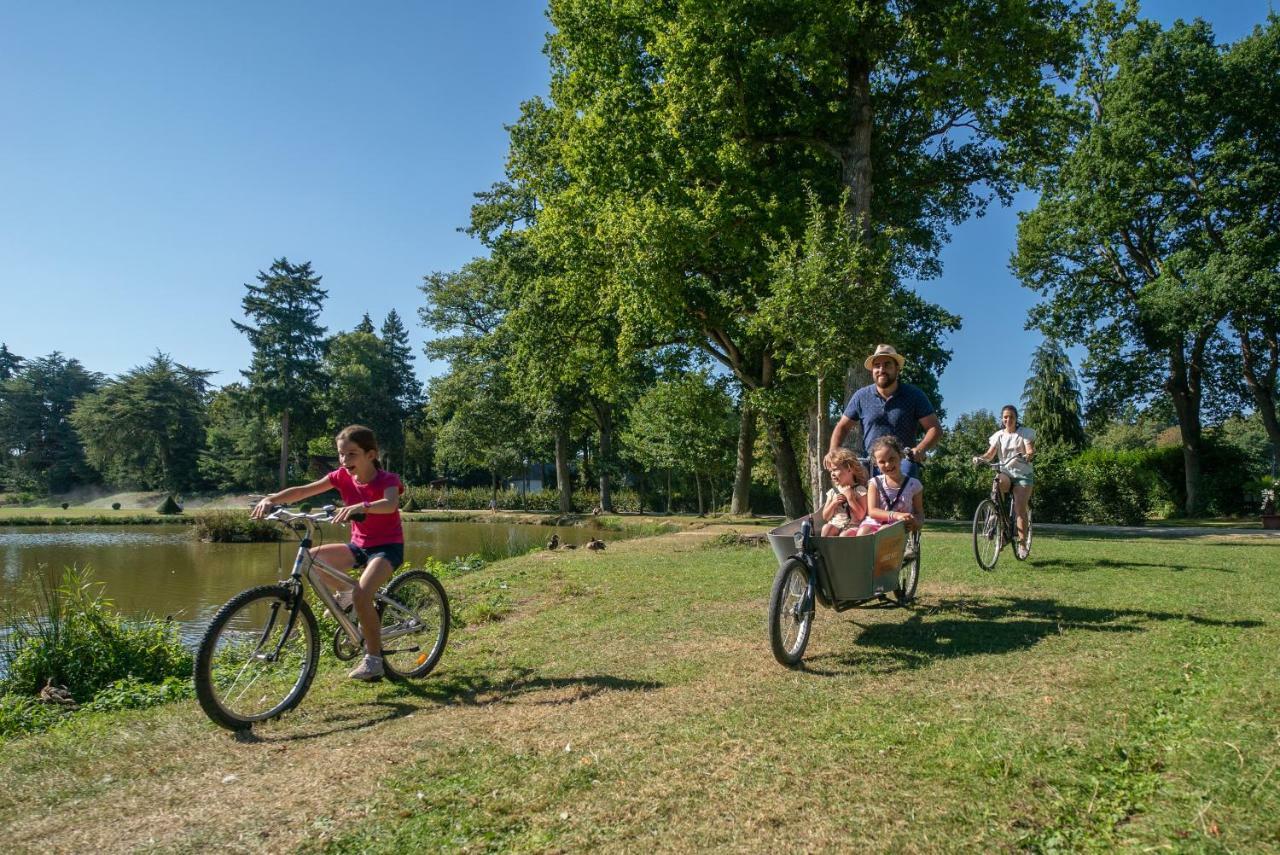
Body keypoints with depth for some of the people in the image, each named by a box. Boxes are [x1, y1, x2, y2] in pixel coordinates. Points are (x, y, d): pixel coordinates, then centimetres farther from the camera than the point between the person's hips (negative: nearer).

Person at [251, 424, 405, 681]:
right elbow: (303, 490, -10)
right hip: (359, 545, 6)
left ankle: (374, 658, -11)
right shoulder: (342, 477, -3)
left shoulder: (387, 480, -17)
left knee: (361, 595, -28)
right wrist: (271, 499, -26)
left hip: (387, 546, -6)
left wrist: (361, 506, -58)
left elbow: (390, 504, -39)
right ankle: (344, 592, 13)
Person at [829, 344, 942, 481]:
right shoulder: (861, 396, 7)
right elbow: (842, 427, 14)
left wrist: (920, 449, -21)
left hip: (904, 461, -2)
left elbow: (935, 428, -1)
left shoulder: (914, 396, 2)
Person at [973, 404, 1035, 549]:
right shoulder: (998, 435, 6)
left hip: (1023, 473, -1)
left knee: (1020, 509, -12)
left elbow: (1030, 451, -13)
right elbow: (990, 454, -4)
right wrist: (980, 458, -26)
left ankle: (1022, 541, -3)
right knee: (998, 482, -36)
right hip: (1005, 472, 1)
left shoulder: (1025, 432, 0)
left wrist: (1027, 456, -38)